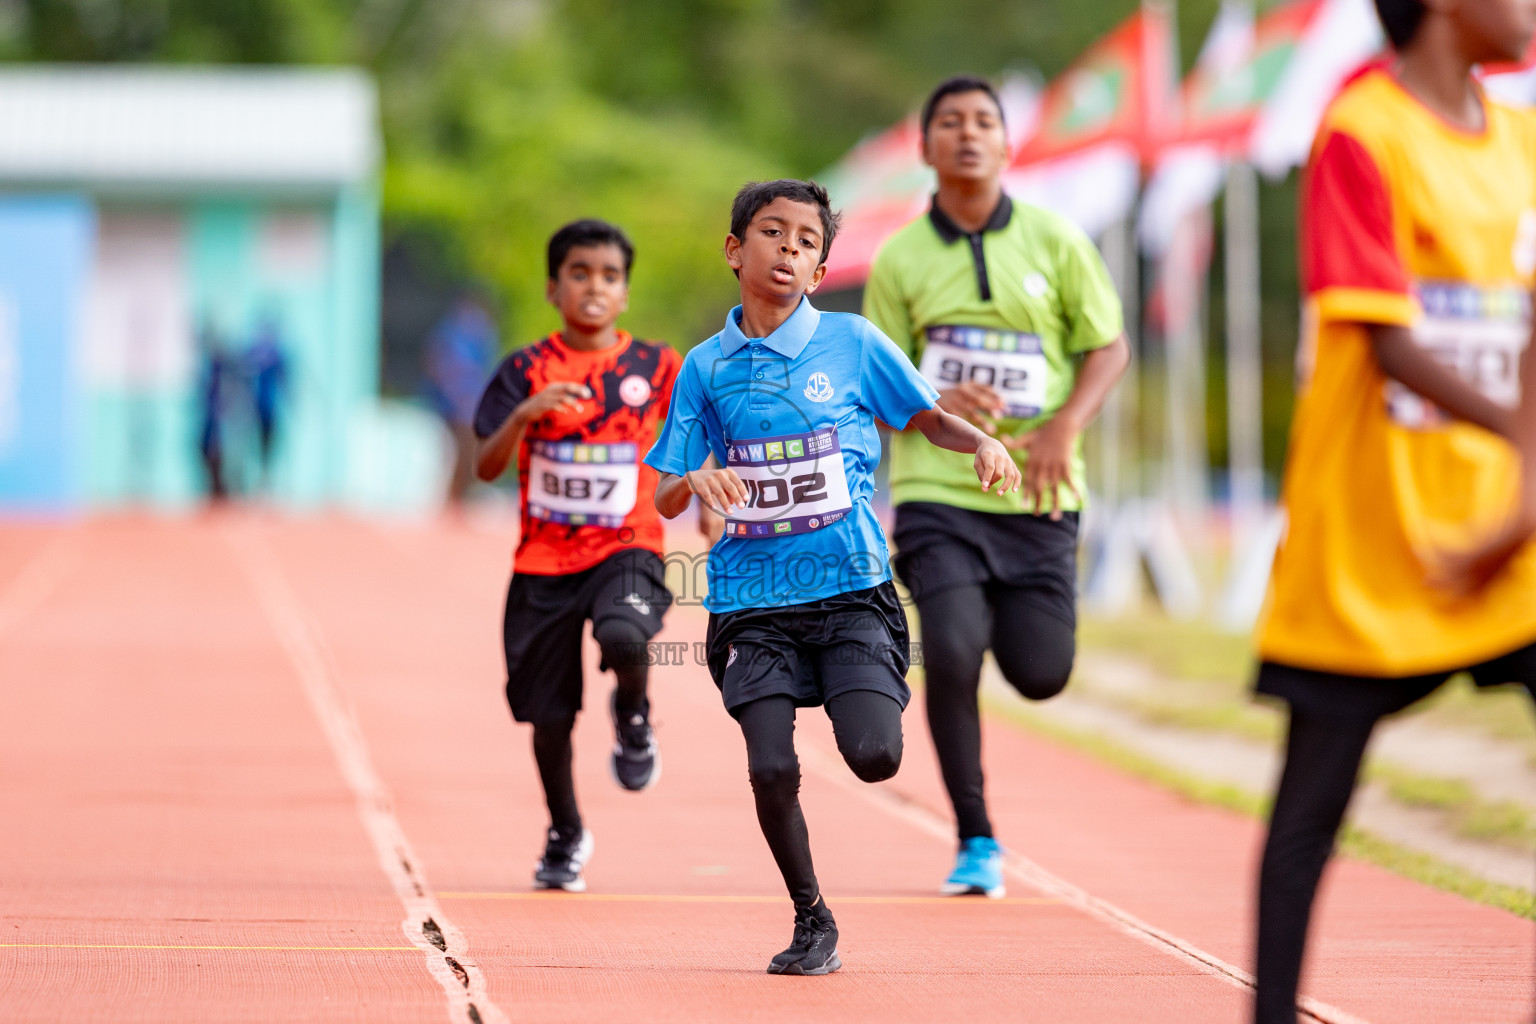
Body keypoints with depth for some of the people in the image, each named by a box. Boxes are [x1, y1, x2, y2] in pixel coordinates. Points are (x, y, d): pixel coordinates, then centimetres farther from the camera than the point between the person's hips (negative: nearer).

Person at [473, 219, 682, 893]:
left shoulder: (656, 369, 2)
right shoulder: (527, 370, 0)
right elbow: (486, 467, -10)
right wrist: (525, 413, -26)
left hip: (626, 548, -1)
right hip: (544, 560, 1)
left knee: (623, 638, -34)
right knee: (549, 712, 6)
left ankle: (633, 713, 2)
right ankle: (565, 837, 30)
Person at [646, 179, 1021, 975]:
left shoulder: (854, 343, 2)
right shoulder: (708, 368, 5)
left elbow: (927, 417, 14)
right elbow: (664, 501, 7)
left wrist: (982, 442, -7)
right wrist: (696, 479, -16)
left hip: (851, 588, -1)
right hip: (753, 598, 1)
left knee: (874, 756, -17)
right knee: (771, 768, -12)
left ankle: (856, 705, 22)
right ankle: (812, 922, 11)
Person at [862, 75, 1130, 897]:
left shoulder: (1053, 240, 2)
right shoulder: (899, 260, 2)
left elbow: (1109, 347, 7)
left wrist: (1064, 426, -10)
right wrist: (937, 402, -15)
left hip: (1038, 496, 1)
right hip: (937, 494, -1)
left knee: (1041, 675, -2)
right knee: (951, 655, -18)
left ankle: (1000, 617, 38)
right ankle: (976, 843, -1)